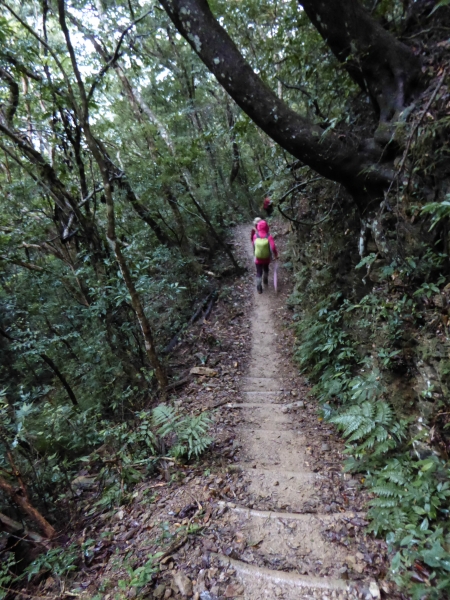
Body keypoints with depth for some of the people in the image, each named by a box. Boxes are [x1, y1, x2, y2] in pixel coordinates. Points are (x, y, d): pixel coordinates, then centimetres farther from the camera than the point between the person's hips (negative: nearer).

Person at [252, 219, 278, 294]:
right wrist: (276, 255, -11)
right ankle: (265, 281, 49)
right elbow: (273, 248, -27)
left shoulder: (255, 236, -15)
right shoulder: (269, 237, -21)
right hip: (267, 258, 0)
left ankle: (259, 288, 6)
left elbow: (254, 246, 0)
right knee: (266, 269, 28)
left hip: (258, 258, 0)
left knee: (259, 273, 11)